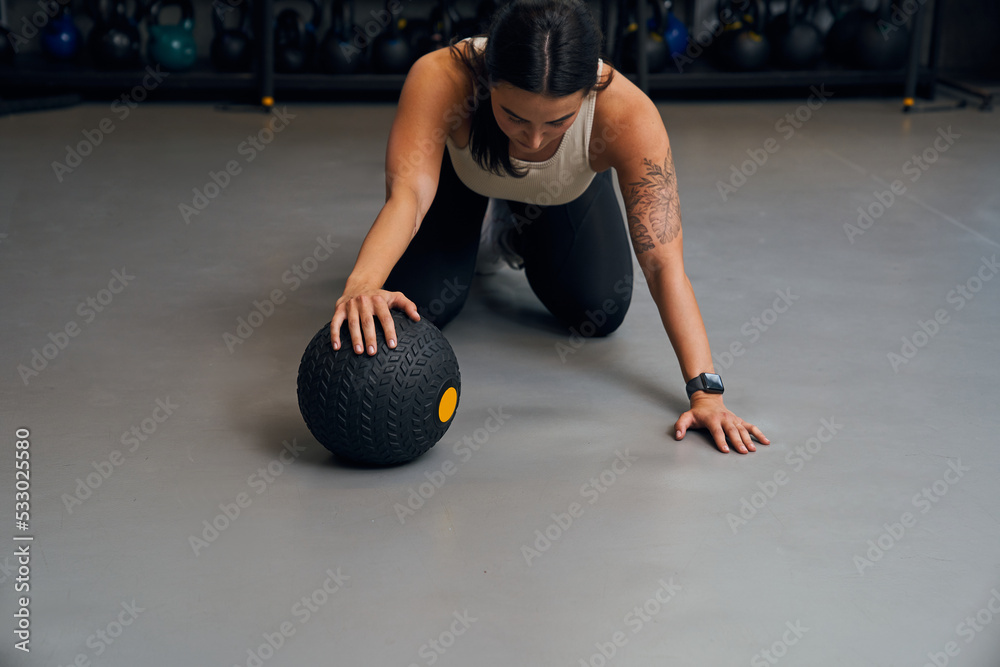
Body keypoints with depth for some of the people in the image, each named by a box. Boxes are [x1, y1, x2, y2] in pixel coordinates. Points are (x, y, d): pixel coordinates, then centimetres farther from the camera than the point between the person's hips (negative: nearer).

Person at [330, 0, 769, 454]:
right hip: (460, 170, -1)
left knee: (599, 315, -8)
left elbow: (663, 262, -43)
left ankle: (519, 239, 25)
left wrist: (705, 392, -50)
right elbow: (408, 193, -56)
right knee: (419, 305, -13)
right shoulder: (441, 78, -45)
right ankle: (471, 234, 23)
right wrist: (361, 284, -77)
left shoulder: (627, 114, -43)